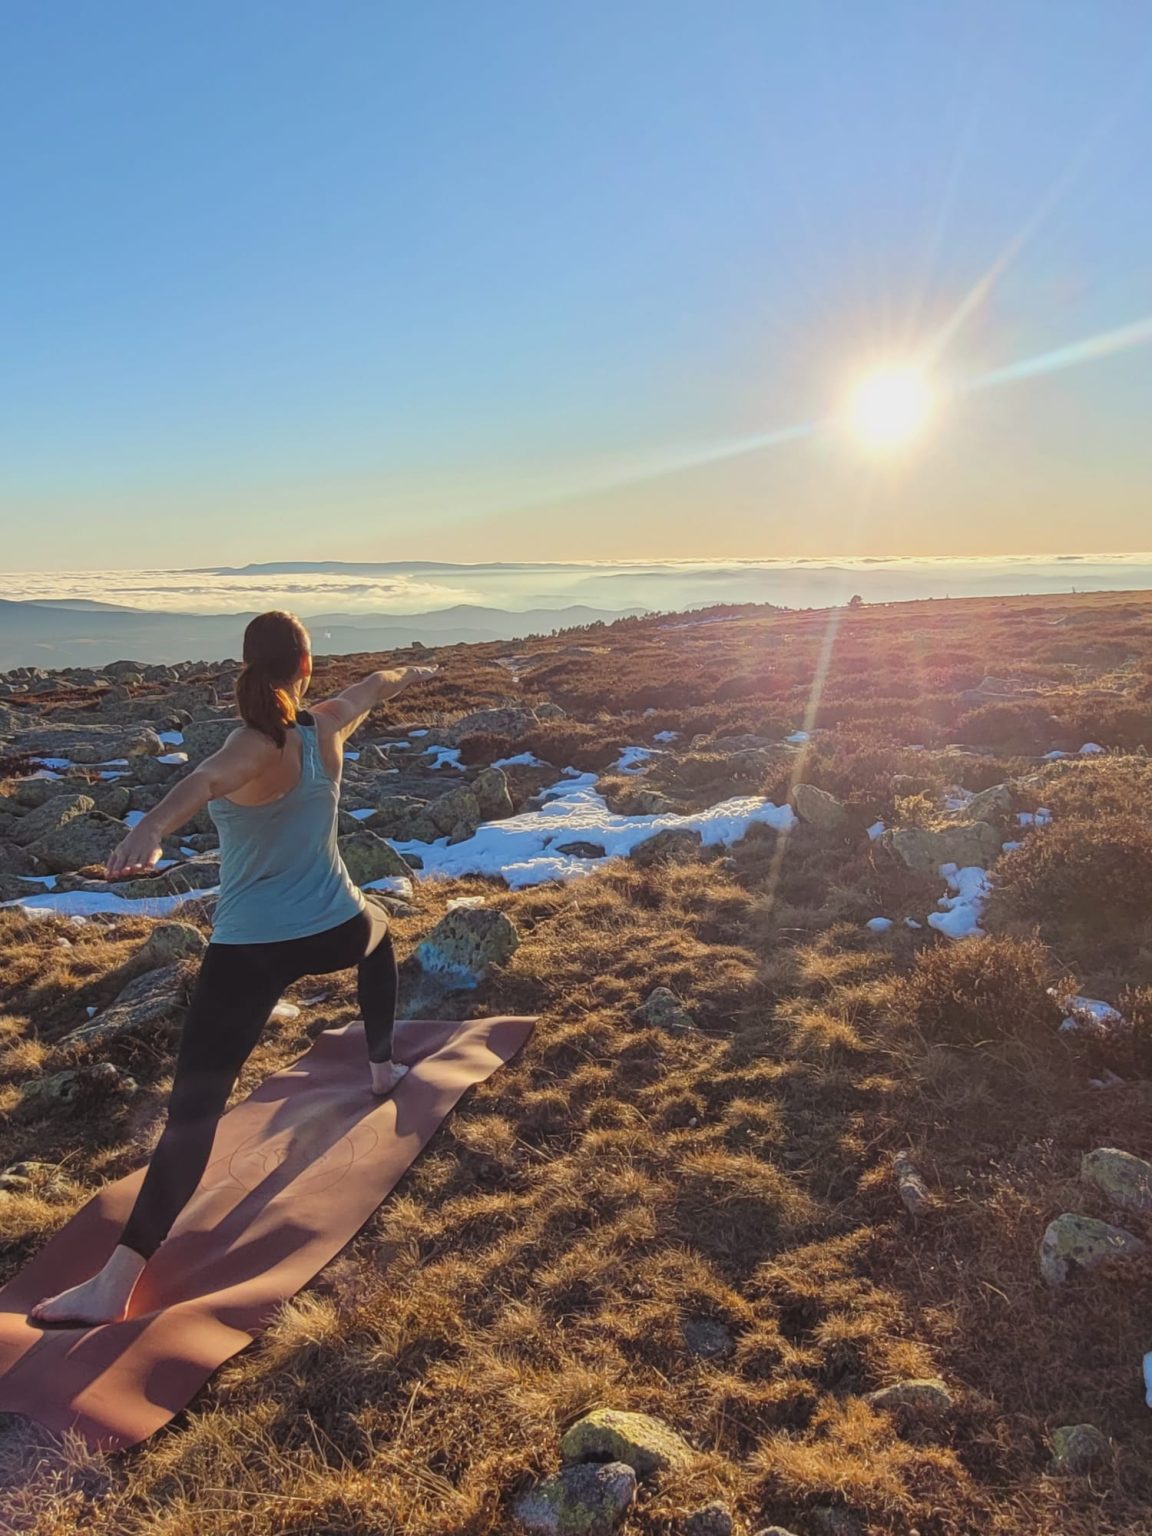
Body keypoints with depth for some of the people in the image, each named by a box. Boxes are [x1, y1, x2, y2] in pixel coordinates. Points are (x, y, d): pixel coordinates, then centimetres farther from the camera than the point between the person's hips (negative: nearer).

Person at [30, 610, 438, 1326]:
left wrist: (152, 826, -59)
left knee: (194, 1108, -4)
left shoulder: (257, 748, -15)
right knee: (378, 931, 41)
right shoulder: (328, 726, 0)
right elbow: (375, 686, 24)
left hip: (248, 953, -4)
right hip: (333, 932, 5)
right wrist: (413, 672, 45)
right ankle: (384, 1066, 56)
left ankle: (117, 1284, -6)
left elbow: (208, 778, -40)